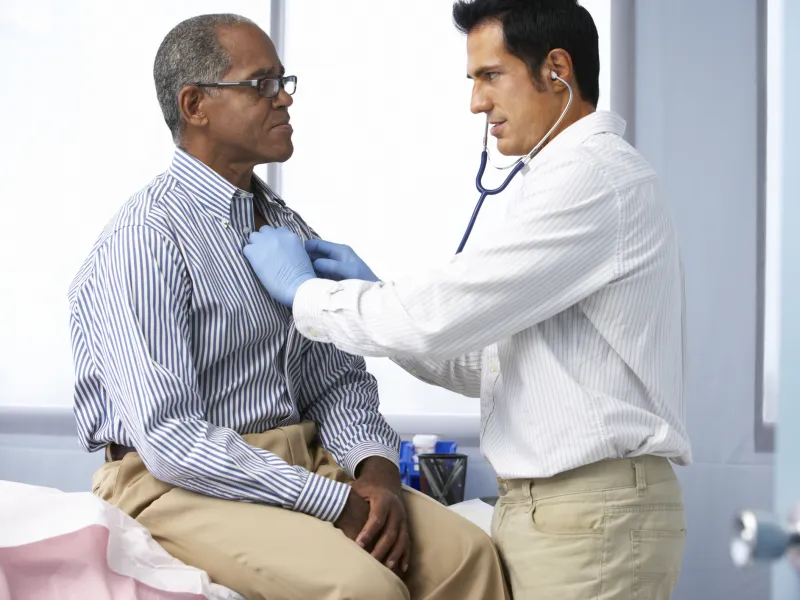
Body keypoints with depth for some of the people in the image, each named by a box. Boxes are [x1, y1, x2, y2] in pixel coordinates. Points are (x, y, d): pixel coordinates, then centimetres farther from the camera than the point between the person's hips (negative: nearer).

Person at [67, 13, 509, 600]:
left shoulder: (289, 228, 13)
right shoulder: (145, 241, -13)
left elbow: (337, 378, 14)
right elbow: (171, 440, -20)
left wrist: (375, 468, -8)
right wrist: (337, 501, -20)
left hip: (304, 464, 7)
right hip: (186, 485, -7)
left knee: (469, 552, -15)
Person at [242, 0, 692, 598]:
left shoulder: (593, 175, -14)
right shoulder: (582, 173, 18)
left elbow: (439, 318, -18)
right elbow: (495, 362, 17)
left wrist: (303, 290, -4)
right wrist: (374, 293, 9)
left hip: (589, 515, -9)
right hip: (543, 503, 9)